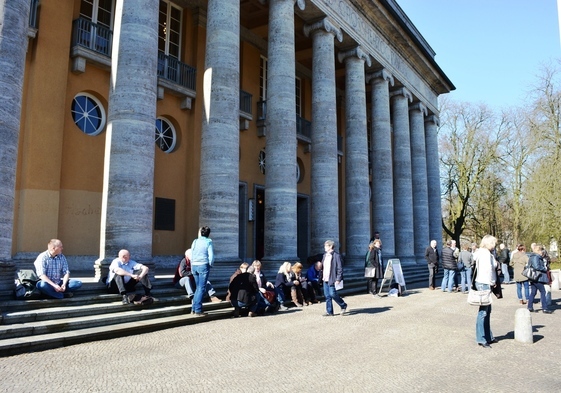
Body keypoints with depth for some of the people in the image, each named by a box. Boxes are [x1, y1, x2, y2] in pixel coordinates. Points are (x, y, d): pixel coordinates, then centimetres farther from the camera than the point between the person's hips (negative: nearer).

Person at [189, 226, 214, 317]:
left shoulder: (195, 241, 8)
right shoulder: (208, 242, -4)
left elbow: (191, 255, 11)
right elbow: (211, 256, -9)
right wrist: (210, 265, 8)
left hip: (194, 266, 5)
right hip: (203, 265, -5)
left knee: (198, 288, 17)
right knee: (201, 288, -1)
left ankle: (193, 309, 18)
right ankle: (198, 311, -1)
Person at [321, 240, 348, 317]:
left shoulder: (336, 255, -12)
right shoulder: (325, 255, 12)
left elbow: (340, 268, -13)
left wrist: (338, 279, -17)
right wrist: (323, 276, 14)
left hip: (332, 279, -8)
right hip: (325, 279, 8)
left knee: (332, 294, -7)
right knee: (327, 296, 9)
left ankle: (344, 306, 15)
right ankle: (329, 312, 18)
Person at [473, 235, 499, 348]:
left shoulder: (481, 252, 16)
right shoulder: (485, 253, -15)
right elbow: (488, 268, -20)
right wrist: (492, 282, -12)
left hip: (483, 283, 10)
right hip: (484, 284, -10)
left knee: (487, 310, 16)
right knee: (483, 311, -4)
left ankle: (488, 336, 26)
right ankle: (481, 339, 2)